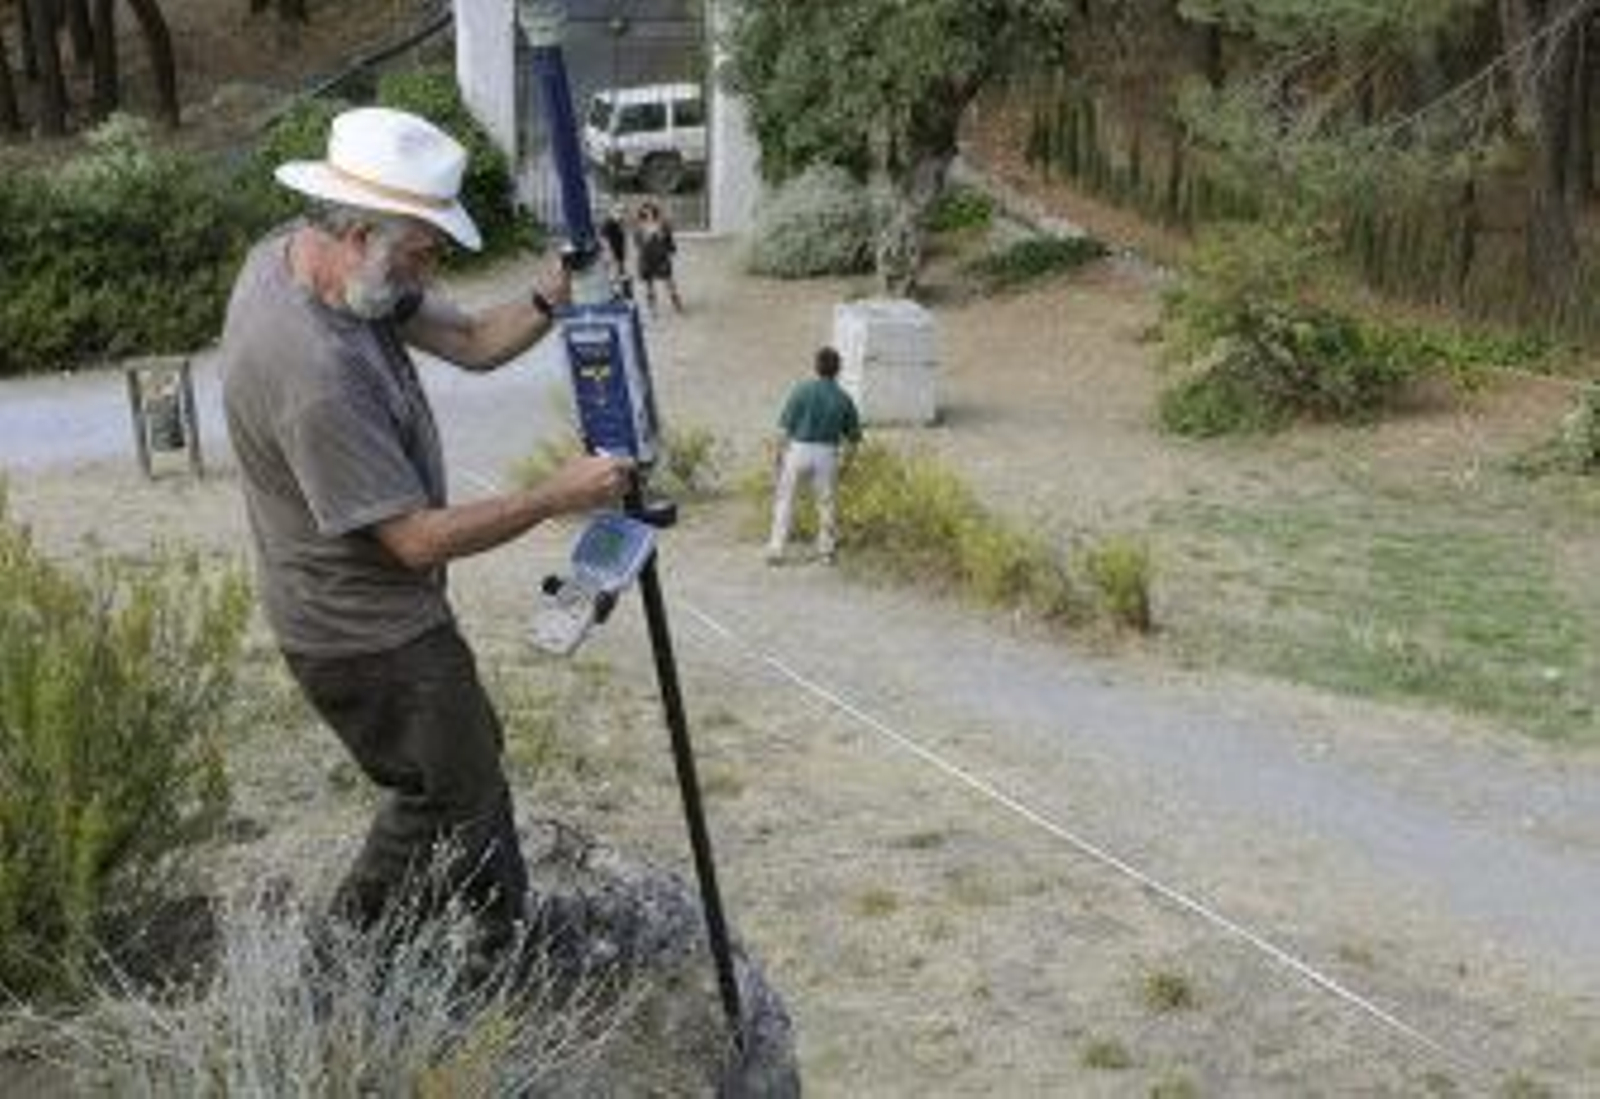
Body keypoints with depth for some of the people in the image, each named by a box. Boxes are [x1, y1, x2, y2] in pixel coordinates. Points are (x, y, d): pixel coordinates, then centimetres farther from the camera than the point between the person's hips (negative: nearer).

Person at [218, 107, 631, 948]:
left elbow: (471, 342, 0)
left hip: (385, 608, 10)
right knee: (460, 802, 8)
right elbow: (419, 539, -28)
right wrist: (559, 497, -22)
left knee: (468, 763, 24)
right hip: (368, 639, -10)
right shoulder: (314, 373, -35)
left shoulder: (294, 251, -5)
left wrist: (554, 294, -17)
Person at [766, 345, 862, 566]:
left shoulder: (802, 390, -8)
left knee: (785, 500, 5)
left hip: (798, 449, -2)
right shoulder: (843, 398, 0)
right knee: (826, 501, 16)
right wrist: (844, 461, 18)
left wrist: (780, 454, 0)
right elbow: (853, 435, 7)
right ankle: (826, 549, 22)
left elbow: (785, 426, -9)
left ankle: (776, 550, 1)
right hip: (827, 454, 2)